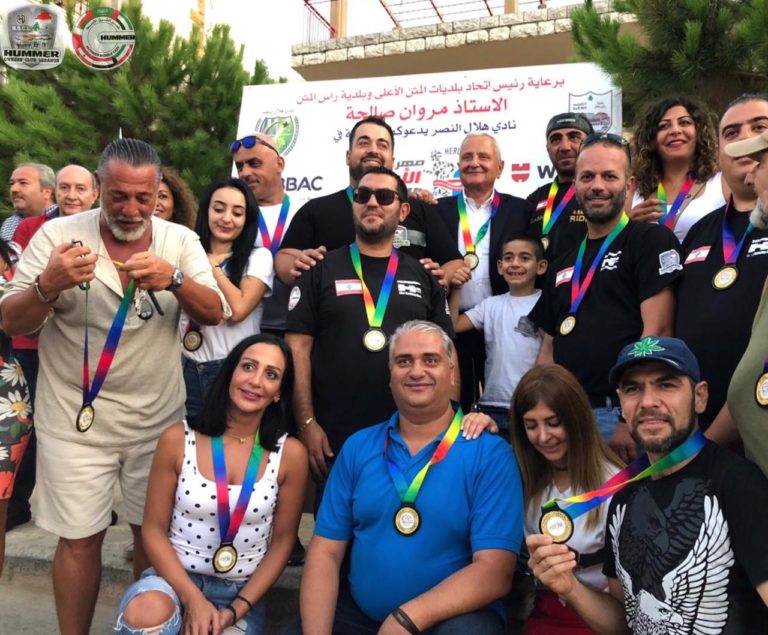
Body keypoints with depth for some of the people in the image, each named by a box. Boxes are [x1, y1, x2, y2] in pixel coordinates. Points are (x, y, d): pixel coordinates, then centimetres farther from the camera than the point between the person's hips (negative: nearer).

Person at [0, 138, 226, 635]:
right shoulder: (59, 234, -5)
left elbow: (215, 314, -7)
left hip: (158, 421, 2)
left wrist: (175, 280, -26)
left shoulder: (181, 241, 0)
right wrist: (48, 285, -27)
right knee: (80, 539, 7)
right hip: (76, 421, -1)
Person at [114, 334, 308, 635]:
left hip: (242, 591, 1)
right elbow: (154, 530, -4)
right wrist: (193, 599, -15)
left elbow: (282, 542, -1)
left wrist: (236, 610, -9)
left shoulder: (290, 454, -9)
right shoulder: (178, 439, -8)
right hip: (176, 577, 0)